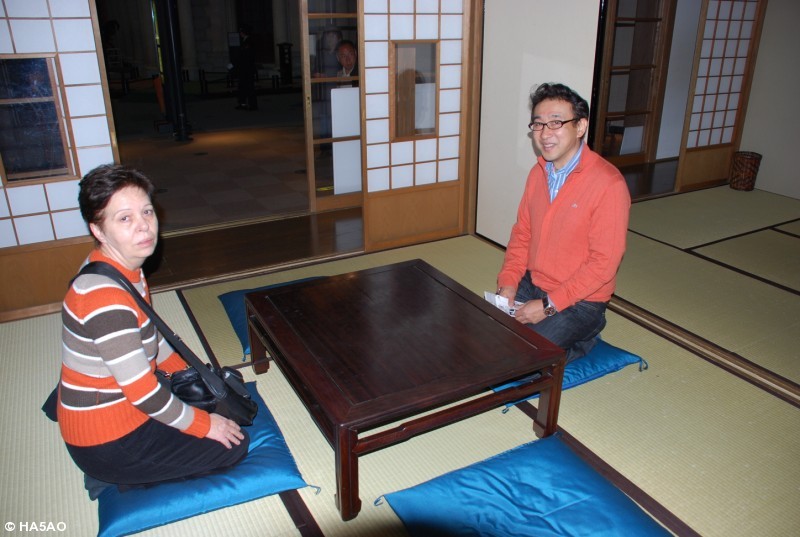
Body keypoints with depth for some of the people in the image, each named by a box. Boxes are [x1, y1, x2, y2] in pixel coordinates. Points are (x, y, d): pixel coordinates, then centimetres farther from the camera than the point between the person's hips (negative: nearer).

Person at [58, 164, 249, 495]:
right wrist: (203, 425, -16)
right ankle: (115, 478, 4)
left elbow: (149, 337, 14)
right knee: (233, 445, -5)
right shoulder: (104, 297, -31)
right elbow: (142, 391, -28)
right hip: (108, 445, -9)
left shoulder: (124, 269, -1)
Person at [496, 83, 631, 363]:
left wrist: (548, 305, -20)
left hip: (579, 300, -6)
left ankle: (583, 333, 7)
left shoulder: (608, 184, -20)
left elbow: (604, 263, -20)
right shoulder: (538, 172, 2)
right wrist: (508, 282, -6)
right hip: (531, 284, 6)